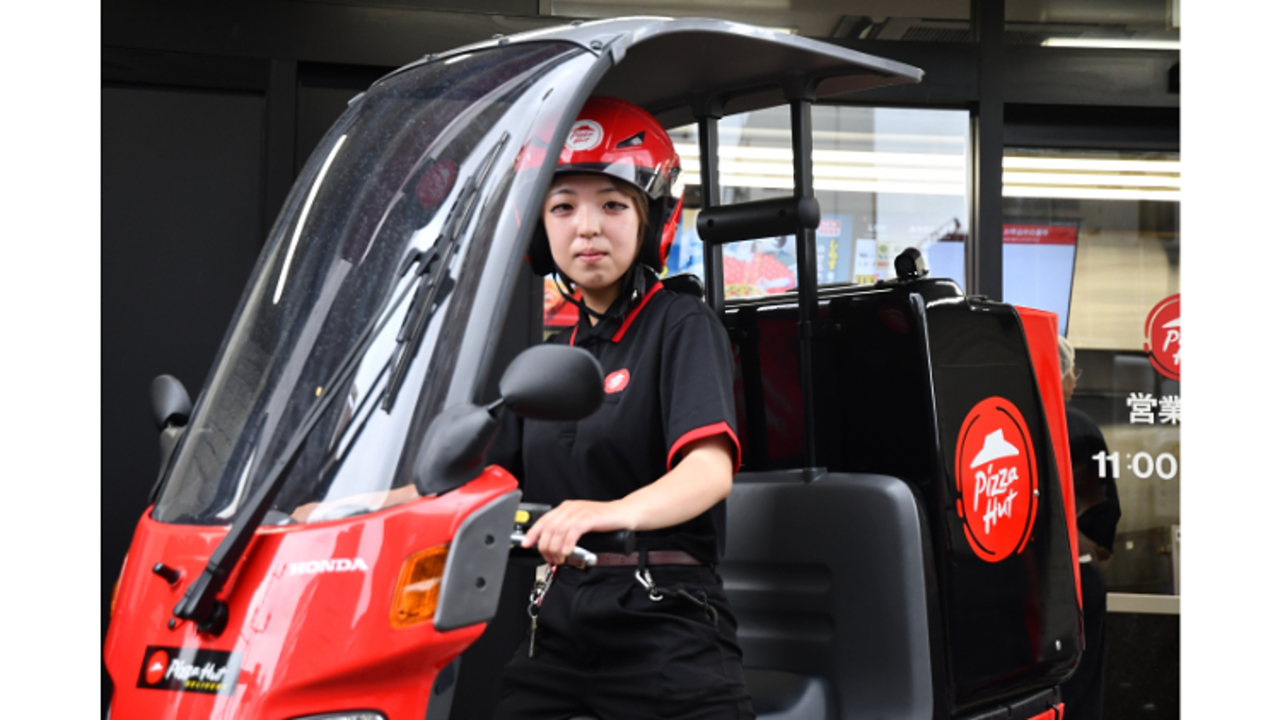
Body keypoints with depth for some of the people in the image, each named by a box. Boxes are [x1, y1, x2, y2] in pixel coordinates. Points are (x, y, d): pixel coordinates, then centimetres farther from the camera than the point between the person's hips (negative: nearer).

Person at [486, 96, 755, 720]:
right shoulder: (552, 356, 18)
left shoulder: (682, 325, -5)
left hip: (664, 639, -6)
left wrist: (616, 512, -41)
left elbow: (711, 469, -21)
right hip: (554, 633, 6)